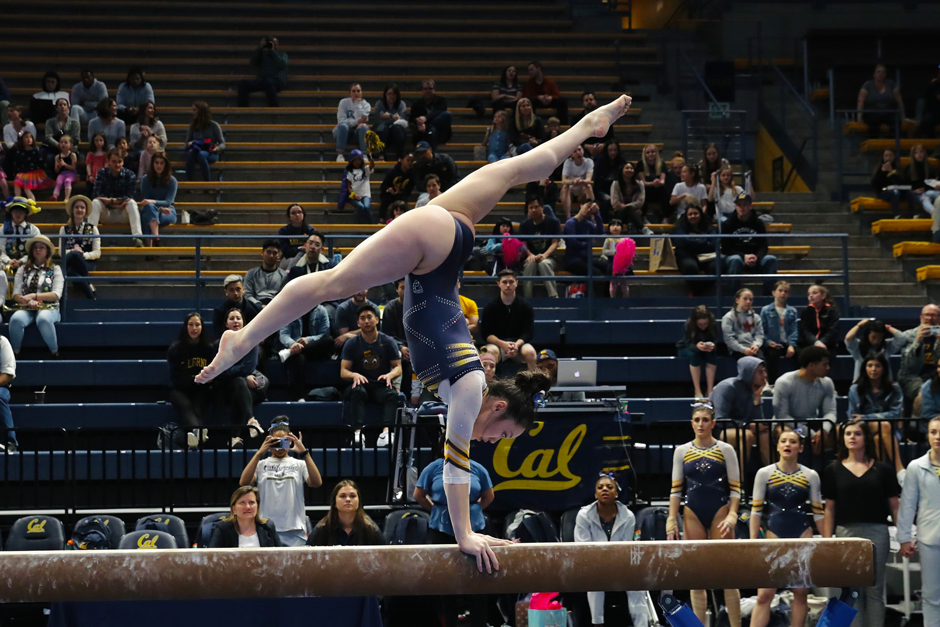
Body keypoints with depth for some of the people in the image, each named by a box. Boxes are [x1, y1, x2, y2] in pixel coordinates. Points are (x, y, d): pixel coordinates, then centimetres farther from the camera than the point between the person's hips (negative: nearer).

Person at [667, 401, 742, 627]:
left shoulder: (725, 450, 1)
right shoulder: (682, 451, 7)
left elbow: (735, 488, 0)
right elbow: (676, 489, 6)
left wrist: (732, 515, -11)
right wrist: (672, 520, -1)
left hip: (719, 512, -2)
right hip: (693, 515, 2)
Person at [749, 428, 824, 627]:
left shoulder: (810, 476, 4)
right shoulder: (764, 473, 2)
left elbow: (818, 513, 7)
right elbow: (756, 510, 2)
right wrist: (753, 542, -3)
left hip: (802, 537, 1)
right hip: (774, 536, -1)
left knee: (801, 592, 4)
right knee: (764, 594, -7)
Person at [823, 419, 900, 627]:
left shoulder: (882, 470, 4)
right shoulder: (834, 470, 6)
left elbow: (894, 507, 5)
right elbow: (830, 509, 7)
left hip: (876, 534, -1)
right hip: (846, 535, 1)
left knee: (874, 590, 2)